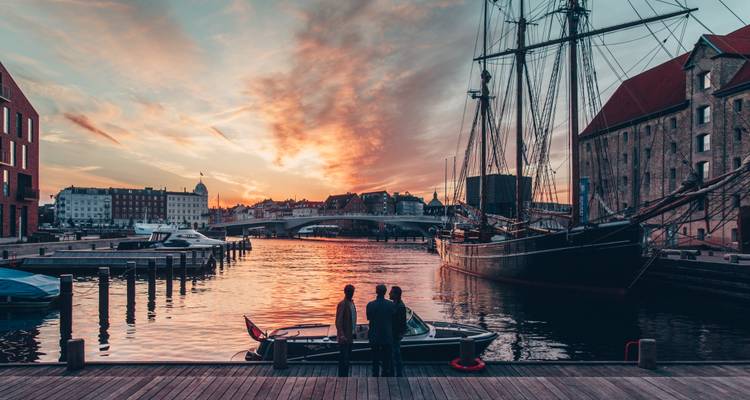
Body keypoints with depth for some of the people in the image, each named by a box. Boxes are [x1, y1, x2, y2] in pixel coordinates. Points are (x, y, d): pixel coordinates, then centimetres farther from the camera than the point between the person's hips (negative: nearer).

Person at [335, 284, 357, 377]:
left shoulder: (352, 303, 11)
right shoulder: (342, 304, -15)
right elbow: (338, 321, -18)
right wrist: (342, 335, -23)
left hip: (350, 336, 8)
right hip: (344, 337, -8)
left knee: (348, 358, 14)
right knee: (343, 358, -4)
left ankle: (345, 376, 22)